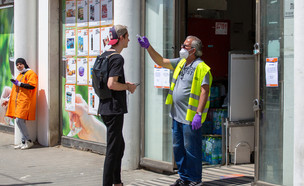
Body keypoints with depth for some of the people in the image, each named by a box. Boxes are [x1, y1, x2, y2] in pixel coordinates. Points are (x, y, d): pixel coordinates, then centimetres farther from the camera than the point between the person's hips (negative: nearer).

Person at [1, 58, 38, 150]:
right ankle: (23, 142, 11)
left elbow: (32, 86, -17)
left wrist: (19, 83, -14)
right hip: (18, 101, 9)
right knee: (20, 121, 6)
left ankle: (29, 141, -7)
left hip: (25, 101, -9)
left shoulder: (31, 73, -3)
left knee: (19, 120, -16)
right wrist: (9, 100, 25)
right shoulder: (19, 75, 24)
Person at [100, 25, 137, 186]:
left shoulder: (104, 56, 14)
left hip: (105, 107, 10)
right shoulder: (117, 58, -15)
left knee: (119, 145, 19)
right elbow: (111, 84, -24)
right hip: (114, 108, -10)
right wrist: (128, 87, -7)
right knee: (113, 148, -4)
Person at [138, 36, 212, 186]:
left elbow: (204, 92, -17)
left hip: (191, 117, -9)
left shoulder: (201, 68, -13)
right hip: (177, 115, 9)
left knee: (191, 149, -2)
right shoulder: (180, 63, 13)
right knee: (178, 148, 13)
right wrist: (148, 47, 11)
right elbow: (161, 61, 21)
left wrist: (198, 114, -22)